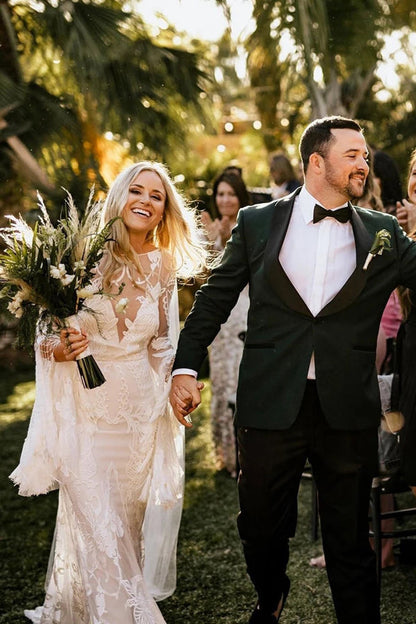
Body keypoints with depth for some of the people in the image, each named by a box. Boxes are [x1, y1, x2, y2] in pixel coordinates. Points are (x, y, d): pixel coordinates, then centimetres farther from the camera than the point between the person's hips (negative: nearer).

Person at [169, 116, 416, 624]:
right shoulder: (258, 223, 4)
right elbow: (214, 299, 5)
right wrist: (185, 367, -2)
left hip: (347, 410, 0)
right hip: (271, 405, 0)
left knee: (350, 542, 9)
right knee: (261, 526, 17)